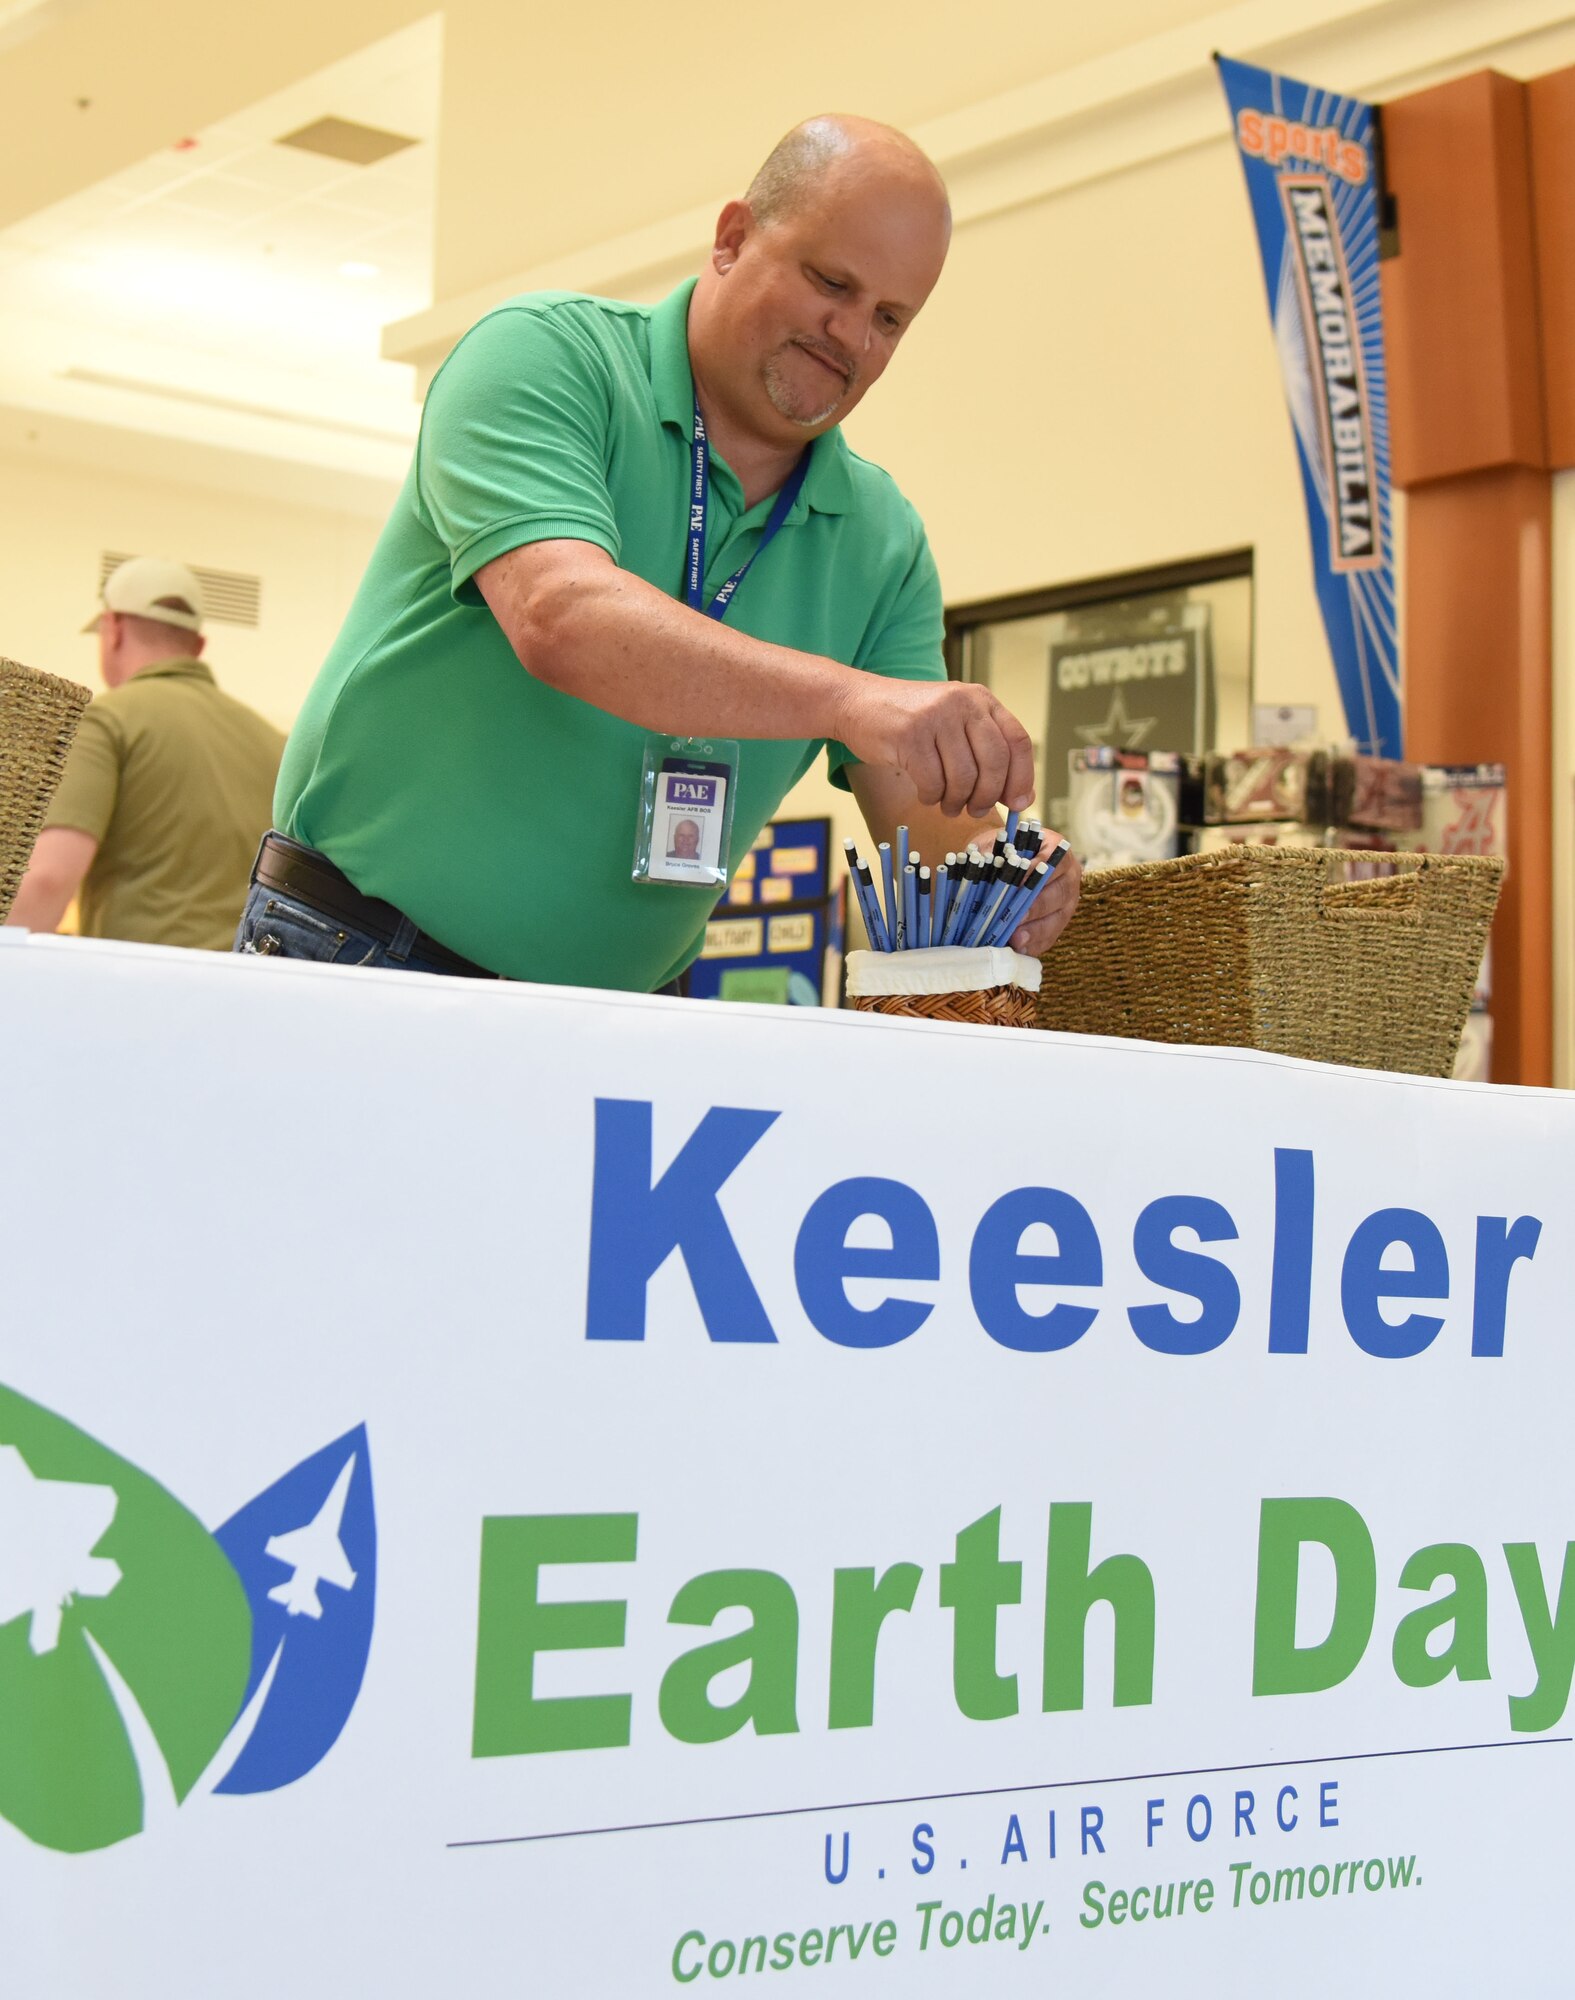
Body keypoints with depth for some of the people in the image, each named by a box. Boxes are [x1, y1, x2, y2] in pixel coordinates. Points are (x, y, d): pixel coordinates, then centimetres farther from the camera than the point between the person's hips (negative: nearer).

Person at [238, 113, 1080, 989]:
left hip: (620, 1007, 7)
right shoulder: (548, 353, -7)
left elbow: (919, 806, 4)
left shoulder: (884, 543, 8)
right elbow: (560, 619, -24)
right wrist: (848, 696, -35)